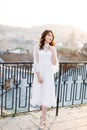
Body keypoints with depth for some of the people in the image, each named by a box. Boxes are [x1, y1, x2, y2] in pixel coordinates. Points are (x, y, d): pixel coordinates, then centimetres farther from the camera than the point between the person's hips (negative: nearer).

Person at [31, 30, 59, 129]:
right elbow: (36, 63, -3)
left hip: (49, 74, 0)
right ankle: (44, 114, 29)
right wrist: (38, 75, -11)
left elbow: (54, 63, -1)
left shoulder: (53, 48, 6)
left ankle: (42, 118, 6)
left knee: (46, 95, -2)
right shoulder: (37, 48, 2)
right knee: (40, 94, 7)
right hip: (39, 74, 0)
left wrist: (53, 52, -12)